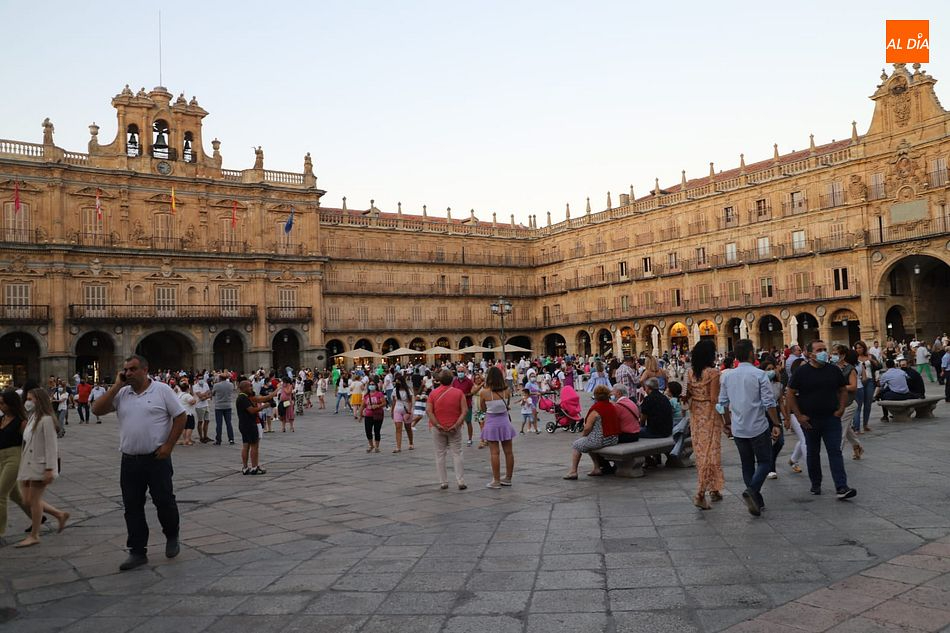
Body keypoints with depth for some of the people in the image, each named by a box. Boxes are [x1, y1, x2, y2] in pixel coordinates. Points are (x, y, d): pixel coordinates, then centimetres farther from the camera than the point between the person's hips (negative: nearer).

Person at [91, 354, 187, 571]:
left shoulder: (162, 390, -5)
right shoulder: (121, 394, 7)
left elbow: (180, 417, -4)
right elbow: (97, 410, -3)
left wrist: (168, 445, -10)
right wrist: (116, 386, -6)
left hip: (157, 458, -4)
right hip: (130, 460, 4)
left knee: (164, 502, 3)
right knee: (132, 507, 7)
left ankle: (172, 536, 29)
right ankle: (138, 552, 17)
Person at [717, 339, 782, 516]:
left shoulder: (727, 376, 3)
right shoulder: (759, 375, -11)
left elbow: (723, 403, 8)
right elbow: (769, 403, -13)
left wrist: (728, 423, 20)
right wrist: (776, 424, -6)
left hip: (738, 429, 5)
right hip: (758, 427, -5)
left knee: (747, 465, 14)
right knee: (764, 462, 6)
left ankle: (756, 500, 16)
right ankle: (751, 490, -16)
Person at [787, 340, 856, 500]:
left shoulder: (834, 370, 2)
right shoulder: (801, 372, -6)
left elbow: (843, 390, 12)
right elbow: (791, 394, -3)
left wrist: (841, 409, -1)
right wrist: (799, 415, -8)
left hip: (831, 419, 1)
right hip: (809, 421, -1)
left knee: (835, 452, -6)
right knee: (813, 453, 11)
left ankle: (841, 487, -9)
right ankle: (815, 484, 26)